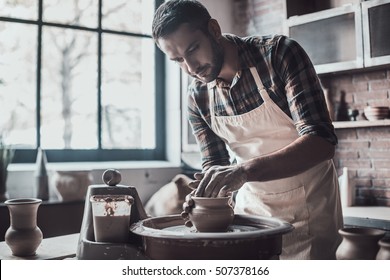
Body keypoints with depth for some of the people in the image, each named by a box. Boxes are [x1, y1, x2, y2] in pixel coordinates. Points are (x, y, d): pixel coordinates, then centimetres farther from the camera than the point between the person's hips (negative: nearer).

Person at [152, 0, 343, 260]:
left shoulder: (279, 53, -20)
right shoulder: (197, 96, -6)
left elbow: (321, 141, -27)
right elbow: (214, 164, 2)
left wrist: (244, 170, -39)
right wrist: (205, 193, -22)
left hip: (307, 209, -4)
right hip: (251, 208, 4)